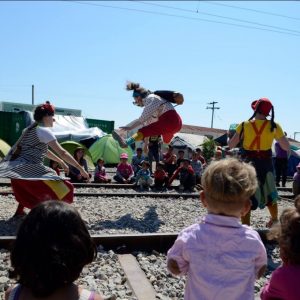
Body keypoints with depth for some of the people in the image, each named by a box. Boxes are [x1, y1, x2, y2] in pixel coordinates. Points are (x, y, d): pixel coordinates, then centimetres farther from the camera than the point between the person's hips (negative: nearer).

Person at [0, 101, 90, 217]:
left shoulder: (30, 129, 21)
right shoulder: (43, 130, -7)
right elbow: (62, 153, -12)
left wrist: (61, 162, 35)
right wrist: (80, 168, -9)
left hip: (16, 169, 10)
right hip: (29, 169, -9)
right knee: (63, 190, -8)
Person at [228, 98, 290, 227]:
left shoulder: (245, 125, -7)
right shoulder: (274, 126, -5)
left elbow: (231, 145, -6)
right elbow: (286, 147, -1)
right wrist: (279, 134, 14)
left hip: (248, 163, -2)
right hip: (265, 163, 2)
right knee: (269, 192, 23)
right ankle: (274, 219, 44)